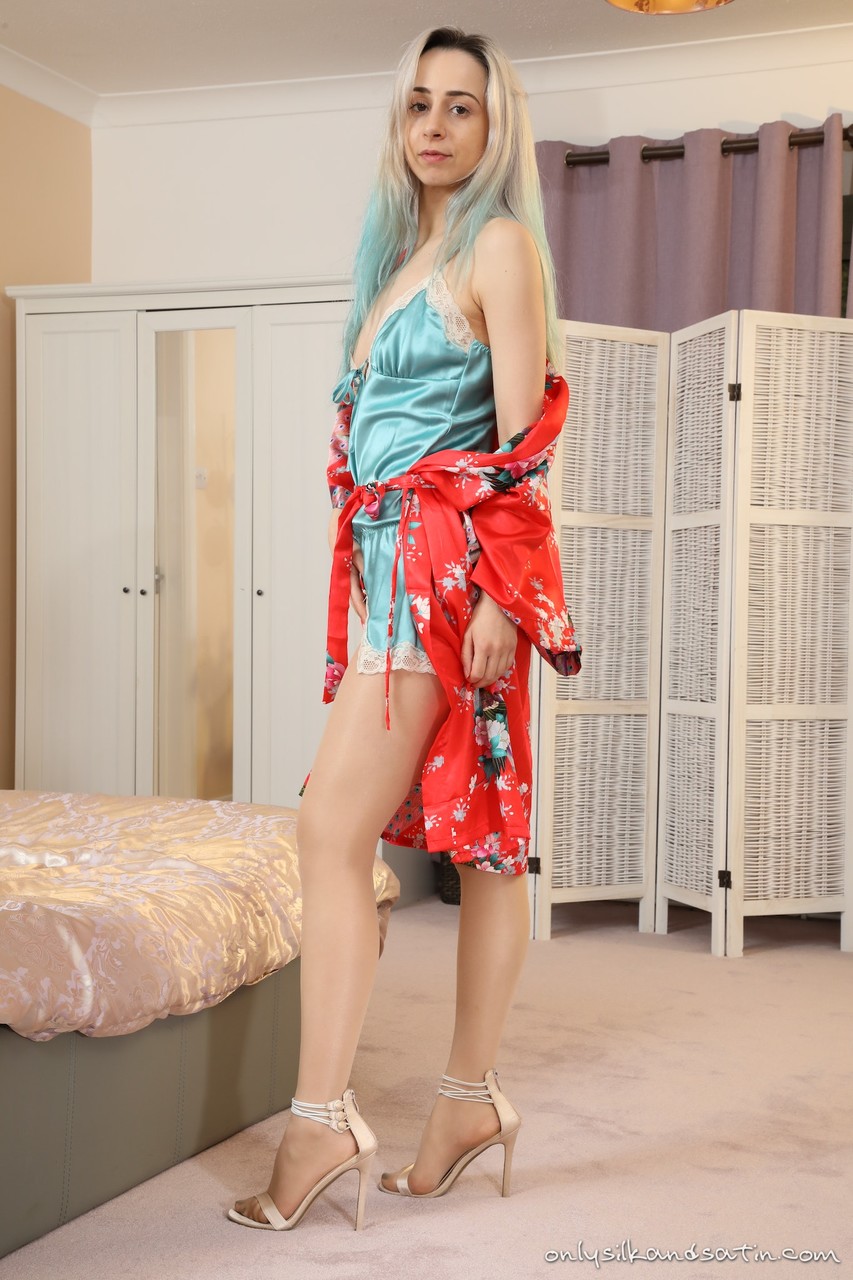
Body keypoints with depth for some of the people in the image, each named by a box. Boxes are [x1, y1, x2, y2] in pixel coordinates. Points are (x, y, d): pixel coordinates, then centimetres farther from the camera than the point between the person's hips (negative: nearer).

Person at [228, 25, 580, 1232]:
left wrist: (502, 596, -18)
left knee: (331, 827, -13)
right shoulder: (405, 249, 21)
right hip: (389, 559, 8)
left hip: (450, 565, -8)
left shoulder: (500, 243, -3)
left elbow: (524, 438, -11)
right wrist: (361, 576, 18)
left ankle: (322, 1117, -7)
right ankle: (472, 1097, 15)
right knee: (480, 836, 9)